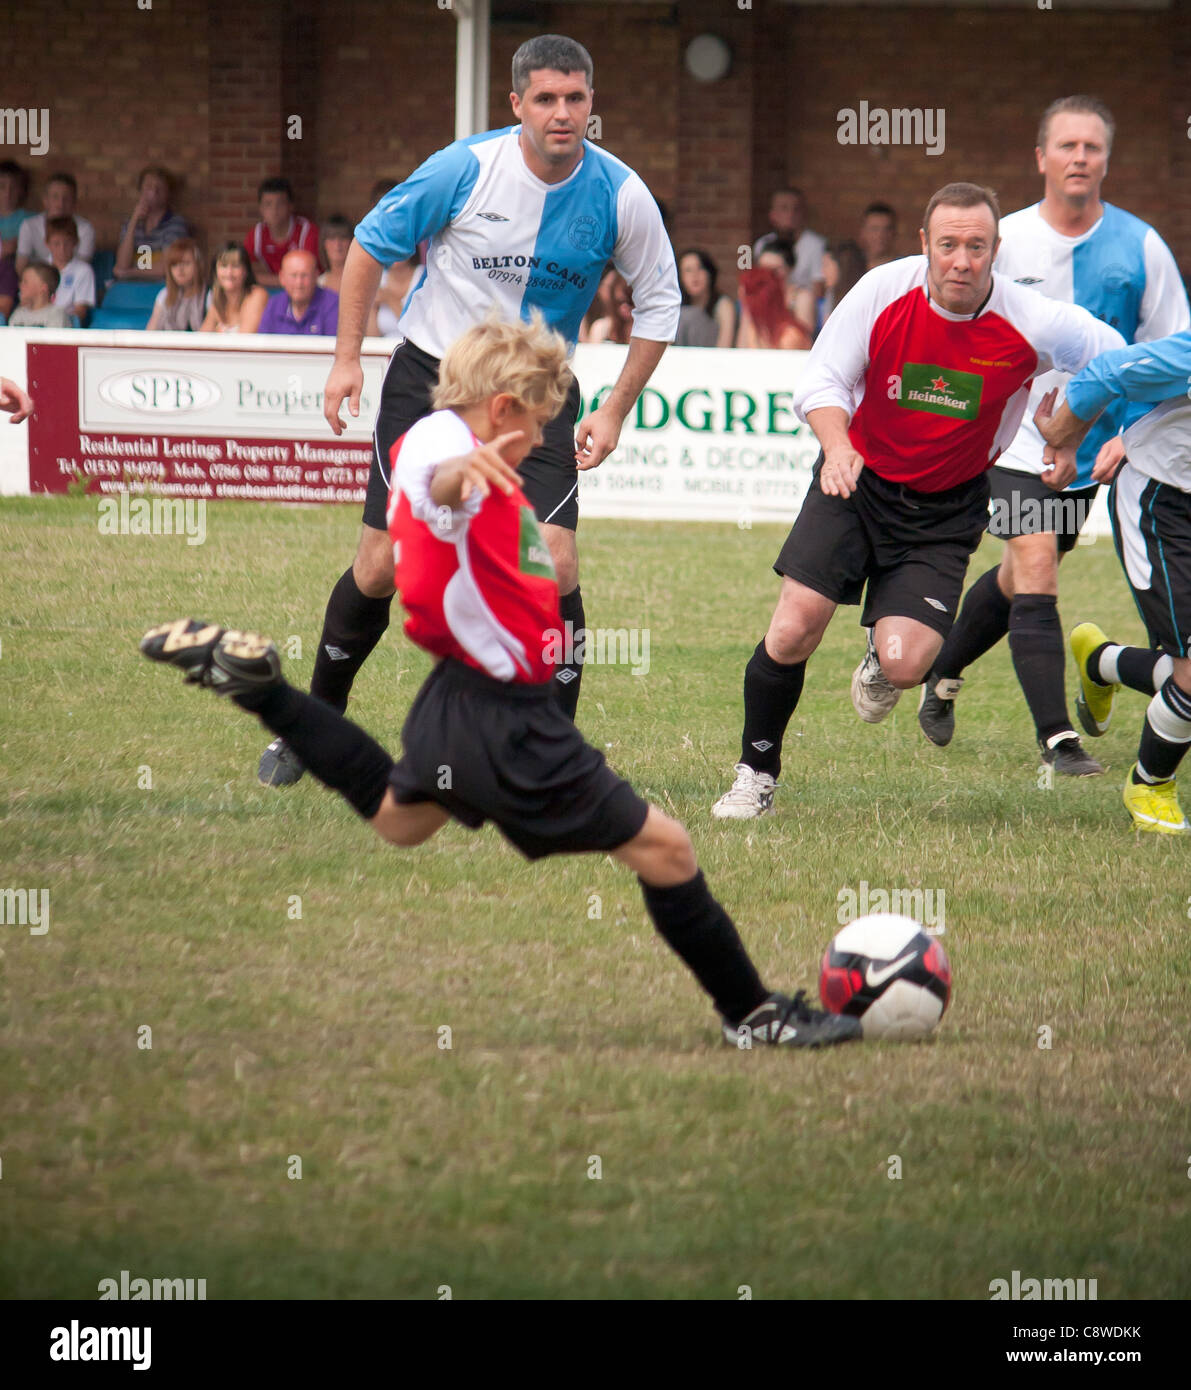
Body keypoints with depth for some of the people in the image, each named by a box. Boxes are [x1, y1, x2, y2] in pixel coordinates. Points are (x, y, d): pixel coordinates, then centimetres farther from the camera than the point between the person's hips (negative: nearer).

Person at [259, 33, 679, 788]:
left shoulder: (620, 195, -11)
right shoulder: (467, 168, -15)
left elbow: (659, 302, 3)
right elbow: (372, 243, -2)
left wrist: (615, 412, -1)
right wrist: (348, 357, -4)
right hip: (431, 378, -1)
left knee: (555, 566, -15)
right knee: (383, 564, -1)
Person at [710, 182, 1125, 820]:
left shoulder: (1029, 323, -16)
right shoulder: (883, 291, -16)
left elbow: (1110, 354, 1)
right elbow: (820, 382, -9)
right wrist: (838, 448, -28)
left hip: (945, 509, 0)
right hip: (857, 481, 0)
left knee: (904, 663, -17)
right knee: (792, 633, -15)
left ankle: (879, 665, 25)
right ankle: (756, 773, 10)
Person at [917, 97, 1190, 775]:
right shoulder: (1005, 242, -5)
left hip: (1093, 449, 2)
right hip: (1016, 443, -2)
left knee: (1019, 577, 15)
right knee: (1036, 573, -16)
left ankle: (942, 676, 40)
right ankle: (1057, 738, -17)